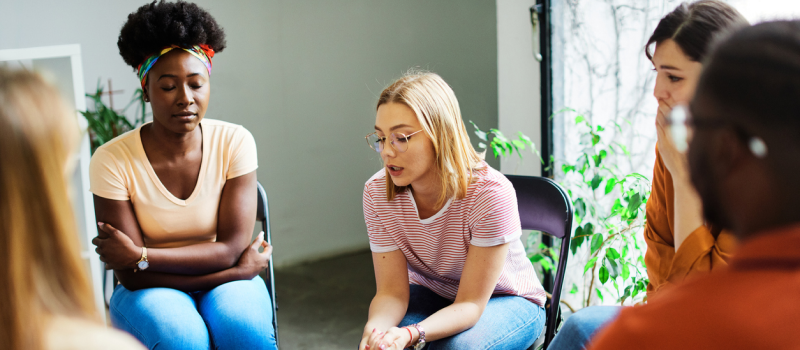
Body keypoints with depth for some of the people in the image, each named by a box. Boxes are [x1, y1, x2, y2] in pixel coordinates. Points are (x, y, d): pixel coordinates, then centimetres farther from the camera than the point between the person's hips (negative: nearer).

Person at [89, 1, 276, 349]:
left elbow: (231, 249, -13)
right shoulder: (112, 160, -14)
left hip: (226, 281, 1)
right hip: (149, 290, -1)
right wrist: (239, 269, -18)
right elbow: (132, 277, -15)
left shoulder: (234, 142, -9)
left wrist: (141, 256, -20)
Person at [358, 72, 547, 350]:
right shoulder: (377, 194, -17)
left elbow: (470, 305, -27)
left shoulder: (490, 194, -31)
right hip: (432, 295, 3)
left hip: (506, 302, -2)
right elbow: (392, 291, -16)